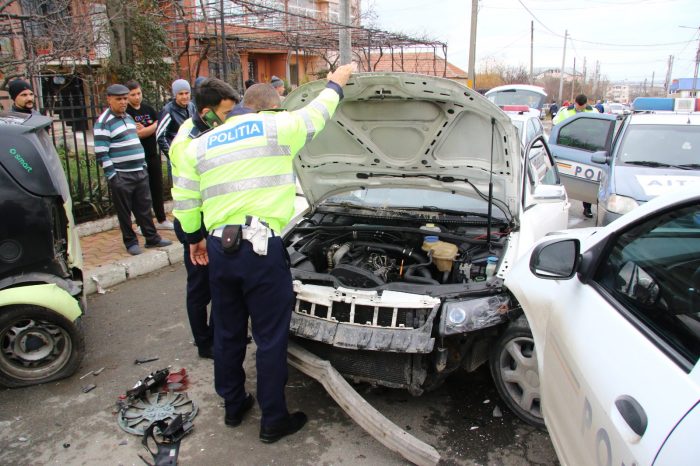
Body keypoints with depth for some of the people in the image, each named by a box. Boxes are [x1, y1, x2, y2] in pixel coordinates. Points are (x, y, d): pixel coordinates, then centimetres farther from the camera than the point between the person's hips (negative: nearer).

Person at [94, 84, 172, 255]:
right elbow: (101, 154, -15)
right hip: (121, 176, -7)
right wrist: (112, 176, -16)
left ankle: (152, 238, 21)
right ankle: (130, 242, 16)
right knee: (124, 211, 4)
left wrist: (144, 165, 18)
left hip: (140, 172, 7)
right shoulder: (103, 123, -11)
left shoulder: (128, 117, 14)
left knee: (144, 208, 12)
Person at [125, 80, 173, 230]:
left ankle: (161, 220, 26)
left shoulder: (148, 109, 9)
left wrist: (142, 130, -11)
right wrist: (150, 129, -8)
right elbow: (134, 134, -16)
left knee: (157, 187, 13)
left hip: (153, 155, 5)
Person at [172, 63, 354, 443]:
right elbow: (317, 113, 15)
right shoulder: (276, 127, -1)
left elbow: (185, 201, 15)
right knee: (271, 338, 7)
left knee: (228, 333, 20)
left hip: (218, 249, 6)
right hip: (261, 248, -6)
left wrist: (194, 238, 29)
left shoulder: (201, 144, 14)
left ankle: (233, 406, 38)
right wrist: (336, 82, 33)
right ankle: (273, 421, 21)